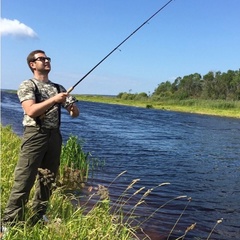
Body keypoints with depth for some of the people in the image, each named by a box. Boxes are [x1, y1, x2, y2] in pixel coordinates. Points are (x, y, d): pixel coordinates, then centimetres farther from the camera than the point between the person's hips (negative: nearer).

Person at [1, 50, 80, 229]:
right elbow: (31, 111, -15)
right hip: (35, 135, -6)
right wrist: (53, 100, -19)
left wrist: (72, 105, -8)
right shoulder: (27, 85, 1)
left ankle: (39, 216, 27)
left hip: (54, 136, 6)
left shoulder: (59, 88, 16)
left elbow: (75, 113, 14)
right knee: (24, 180, -8)